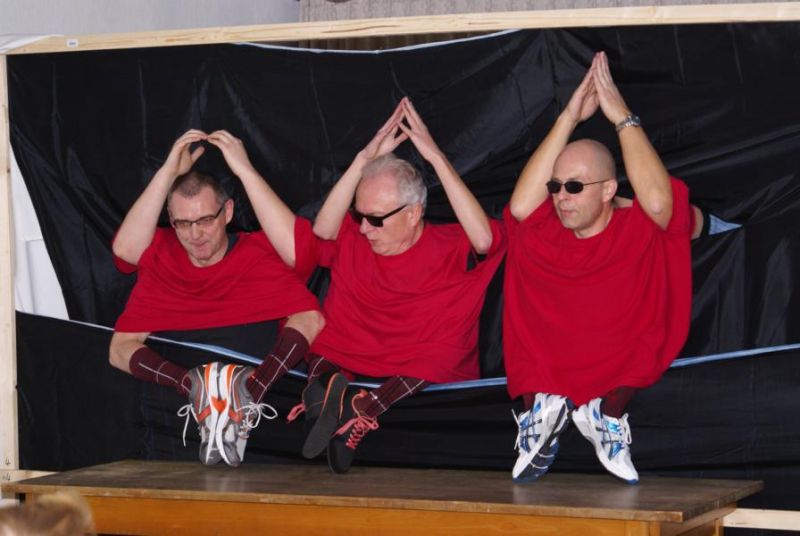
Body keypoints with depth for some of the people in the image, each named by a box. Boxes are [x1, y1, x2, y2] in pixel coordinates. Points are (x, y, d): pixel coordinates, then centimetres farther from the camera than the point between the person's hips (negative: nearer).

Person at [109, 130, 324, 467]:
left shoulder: (258, 250, 7)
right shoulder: (161, 255, 13)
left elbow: (299, 250, -15)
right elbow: (124, 248, -8)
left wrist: (244, 170, -14)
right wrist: (169, 172, -9)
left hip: (259, 372, -1)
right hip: (178, 374, 1)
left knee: (309, 317, -23)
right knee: (122, 347, -21)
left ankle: (250, 392, -40)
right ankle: (197, 392, -37)